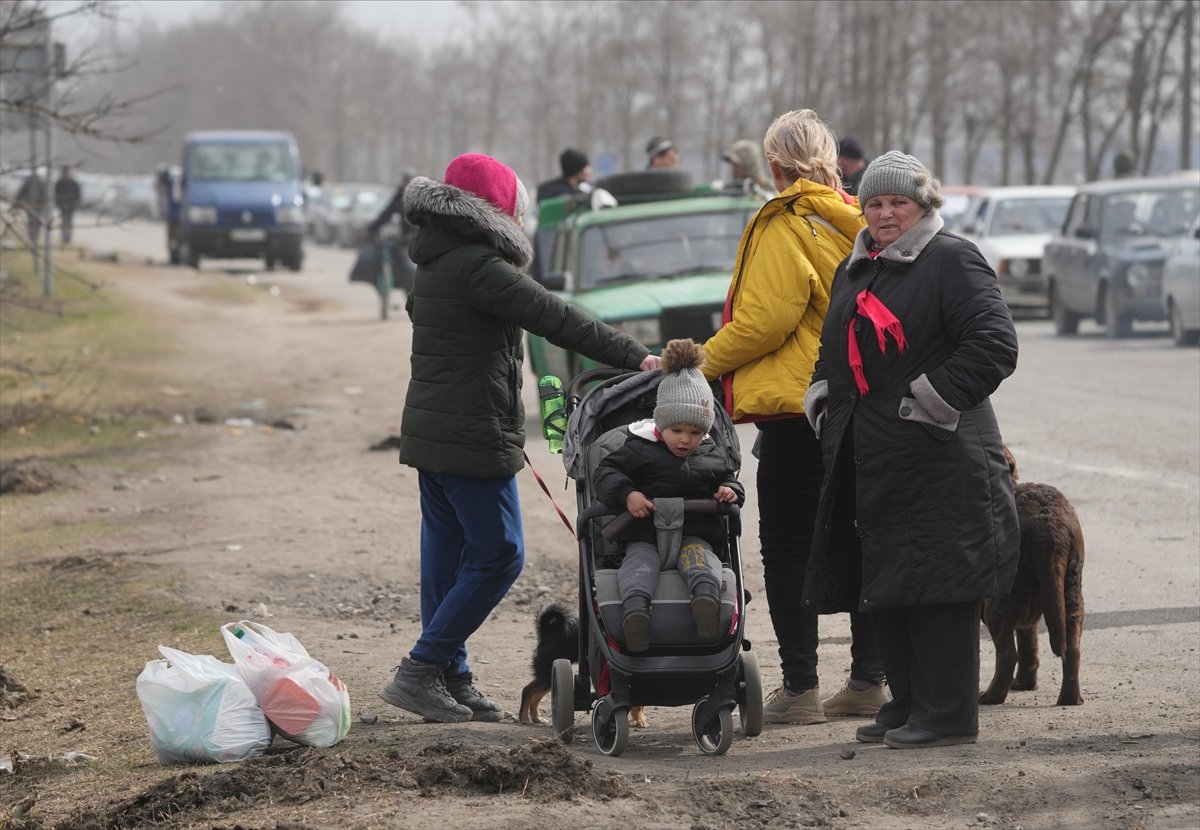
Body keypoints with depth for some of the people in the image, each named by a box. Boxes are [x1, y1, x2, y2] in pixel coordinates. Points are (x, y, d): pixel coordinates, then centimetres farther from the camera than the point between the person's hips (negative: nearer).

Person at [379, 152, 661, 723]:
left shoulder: (435, 263, 14)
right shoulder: (476, 265, -17)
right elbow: (554, 318, -22)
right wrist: (634, 356, -24)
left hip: (429, 433, 10)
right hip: (471, 437, -10)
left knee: (448, 551, 12)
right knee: (498, 554, -5)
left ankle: (451, 680, 15)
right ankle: (420, 671, -6)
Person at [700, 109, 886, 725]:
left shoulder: (785, 227, -12)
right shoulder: (854, 223, 9)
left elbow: (765, 320, -17)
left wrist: (700, 363, -6)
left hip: (794, 402, -8)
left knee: (787, 548, -2)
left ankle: (799, 687, -4)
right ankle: (869, 679, 16)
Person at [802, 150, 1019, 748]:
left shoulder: (952, 261, -7)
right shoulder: (854, 271, 19)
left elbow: (995, 343, -15)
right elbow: (835, 350, 33)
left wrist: (935, 397, -17)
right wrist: (822, 395, 16)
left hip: (937, 460, -9)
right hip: (869, 462, 9)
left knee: (936, 583, -8)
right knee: (886, 586, 11)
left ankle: (947, 713, -3)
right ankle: (906, 704, 20)